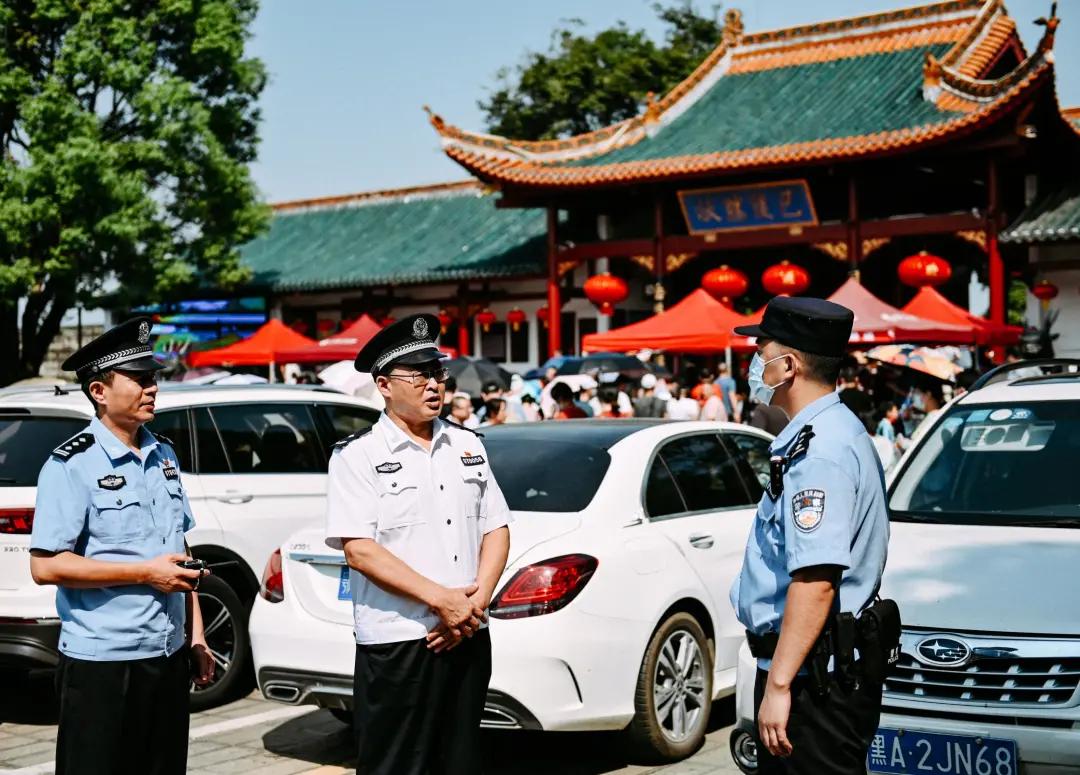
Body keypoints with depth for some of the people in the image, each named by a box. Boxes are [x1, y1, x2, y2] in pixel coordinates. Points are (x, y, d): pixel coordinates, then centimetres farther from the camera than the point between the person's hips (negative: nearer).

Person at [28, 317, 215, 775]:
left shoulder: (163, 455, 12)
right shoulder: (72, 465, -11)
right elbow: (45, 566, -17)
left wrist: (196, 635, 14)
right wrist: (145, 572, -18)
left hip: (169, 655, 7)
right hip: (101, 663, -7)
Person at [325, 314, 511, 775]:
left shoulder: (467, 445, 12)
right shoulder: (357, 455, -5)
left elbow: (496, 529, 11)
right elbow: (359, 550, -14)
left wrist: (475, 602, -5)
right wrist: (442, 600, -17)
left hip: (468, 637, 5)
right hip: (396, 644, -5)